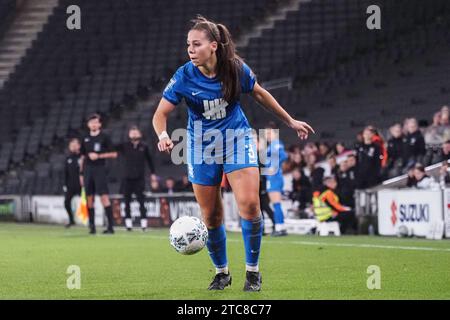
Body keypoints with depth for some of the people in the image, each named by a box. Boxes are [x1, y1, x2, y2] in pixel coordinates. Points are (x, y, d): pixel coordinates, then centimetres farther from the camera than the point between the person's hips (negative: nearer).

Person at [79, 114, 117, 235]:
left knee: (104, 196, -13)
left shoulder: (104, 137, 0)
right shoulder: (86, 139, 13)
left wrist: (99, 156, -12)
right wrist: (81, 173, 14)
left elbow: (114, 154, -2)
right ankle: (92, 226, 9)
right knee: (89, 198, 4)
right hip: (88, 170, 5)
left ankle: (110, 226, -15)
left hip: (99, 169, -5)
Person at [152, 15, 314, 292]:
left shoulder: (236, 69, -13)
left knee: (249, 203, -17)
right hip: (202, 144, 0)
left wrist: (290, 121, 14)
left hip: (237, 137, 0)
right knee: (211, 215, 3)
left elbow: (260, 94, 6)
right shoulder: (184, 77, -16)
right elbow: (161, 114, -13)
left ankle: (253, 270, -1)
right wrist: (163, 135, -36)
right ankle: (222, 272, 24)